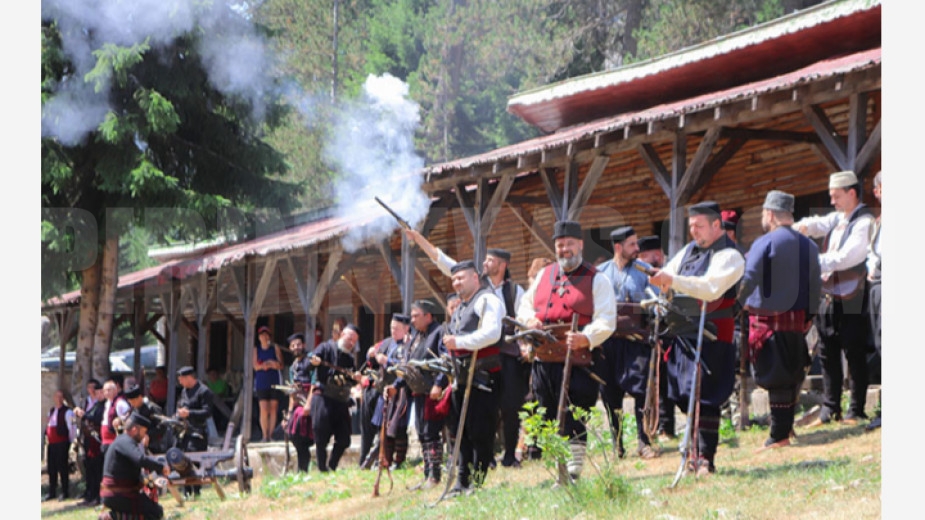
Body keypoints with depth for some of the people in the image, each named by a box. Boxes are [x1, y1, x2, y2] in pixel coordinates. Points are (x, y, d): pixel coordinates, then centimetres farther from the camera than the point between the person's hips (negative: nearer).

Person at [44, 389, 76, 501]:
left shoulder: (67, 411, -6)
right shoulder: (51, 411, 16)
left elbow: (71, 427, -8)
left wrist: (72, 442, -9)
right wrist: (46, 436, 14)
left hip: (62, 443, -7)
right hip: (51, 443, 7)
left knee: (62, 467, -4)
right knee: (51, 468, 8)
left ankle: (64, 492, 3)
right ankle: (52, 492, 15)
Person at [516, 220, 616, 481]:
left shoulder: (596, 280, 0)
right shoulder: (544, 275, 17)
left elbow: (606, 321, -9)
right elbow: (525, 305, 26)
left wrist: (587, 337, -28)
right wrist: (529, 319, 2)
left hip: (577, 361, -5)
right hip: (543, 359, 5)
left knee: (573, 421, -7)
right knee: (549, 418, 10)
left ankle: (573, 472, -5)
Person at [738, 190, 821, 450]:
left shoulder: (764, 243, -10)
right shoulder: (808, 245, 9)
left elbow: (748, 280, -17)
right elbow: (815, 285, 11)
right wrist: (809, 316, 18)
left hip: (768, 319, -6)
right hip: (797, 320, 6)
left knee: (775, 378, -4)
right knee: (792, 375, 15)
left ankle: (779, 436, -2)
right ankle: (786, 426, 23)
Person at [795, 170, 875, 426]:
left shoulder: (864, 222, -10)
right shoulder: (838, 218, 16)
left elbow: (848, 256, -20)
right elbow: (818, 224, 6)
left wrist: (815, 262, -21)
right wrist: (804, 226, -17)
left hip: (851, 299, -8)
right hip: (829, 297, 8)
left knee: (854, 355, -2)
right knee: (828, 354, 10)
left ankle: (856, 411, 4)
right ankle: (830, 410, 16)